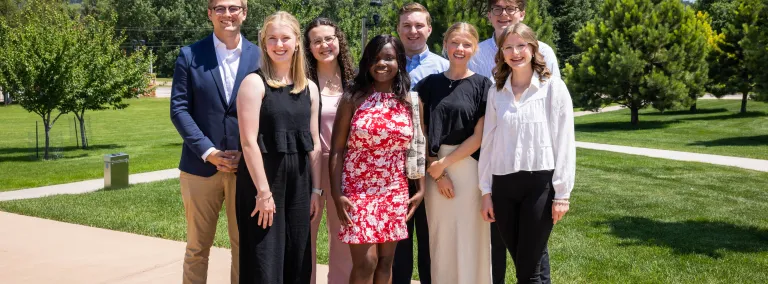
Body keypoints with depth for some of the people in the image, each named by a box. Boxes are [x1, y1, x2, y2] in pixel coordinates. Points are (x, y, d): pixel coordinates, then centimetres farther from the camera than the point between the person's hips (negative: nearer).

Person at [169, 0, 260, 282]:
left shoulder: (260, 57, 4)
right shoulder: (190, 55, 2)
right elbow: (179, 109, -2)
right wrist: (208, 152, -12)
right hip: (201, 165, 0)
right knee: (197, 247, 9)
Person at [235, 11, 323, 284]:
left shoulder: (309, 88, 10)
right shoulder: (254, 83, -7)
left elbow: (314, 143, 12)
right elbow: (249, 141, -14)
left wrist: (316, 189, 8)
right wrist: (263, 191, -17)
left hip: (299, 182, 5)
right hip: (261, 181, -5)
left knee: (297, 261, 11)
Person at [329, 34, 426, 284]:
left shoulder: (410, 102, 4)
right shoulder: (353, 98, -3)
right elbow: (337, 149, -5)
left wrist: (421, 189, 3)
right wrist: (336, 193, -11)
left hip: (395, 192, 3)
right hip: (358, 190, -3)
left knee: (385, 261, 8)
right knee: (365, 262, -6)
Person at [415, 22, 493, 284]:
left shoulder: (482, 85, 0)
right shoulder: (430, 84, 7)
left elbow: (479, 136, -5)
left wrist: (443, 164, -8)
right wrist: (434, 168, -7)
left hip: (469, 169, -2)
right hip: (435, 169, 2)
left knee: (469, 239, 1)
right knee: (440, 240, 6)